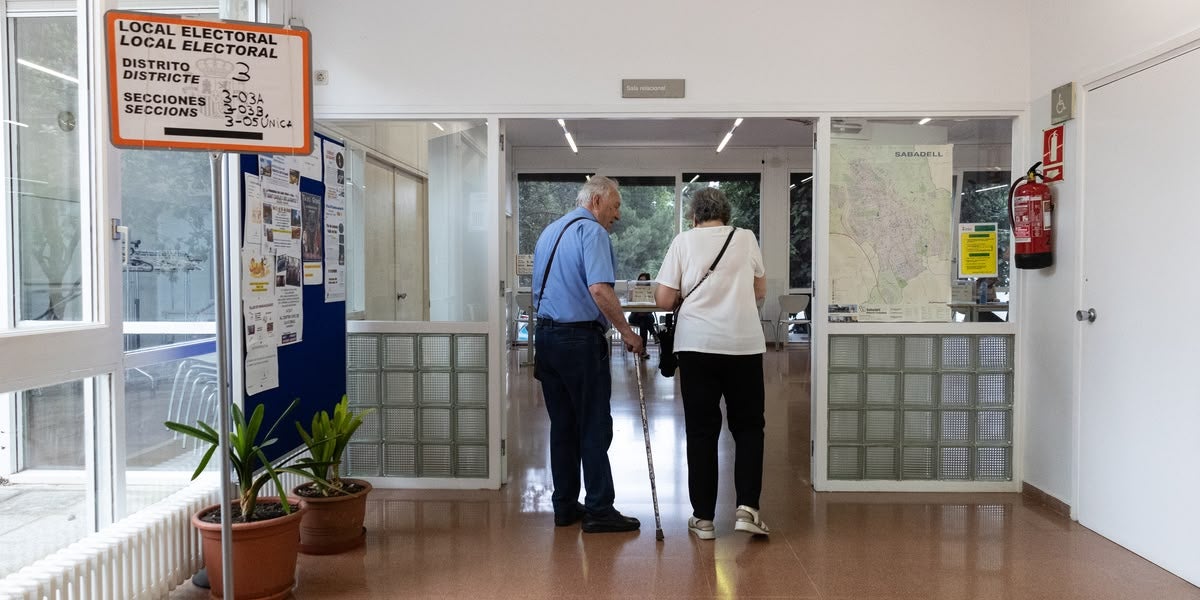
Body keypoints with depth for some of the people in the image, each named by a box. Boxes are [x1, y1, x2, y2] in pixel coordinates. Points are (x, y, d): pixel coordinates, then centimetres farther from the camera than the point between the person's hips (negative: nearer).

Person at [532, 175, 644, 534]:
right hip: (580, 339, -8)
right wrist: (627, 332, -17)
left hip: (546, 335, 9)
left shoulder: (549, 232, 18)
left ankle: (565, 506, 17)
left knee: (562, 426, 12)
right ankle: (599, 510, 1)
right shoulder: (592, 232, -11)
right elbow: (599, 289, -23)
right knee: (594, 427, -2)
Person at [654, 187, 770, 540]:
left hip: (697, 344, -1)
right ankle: (747, 507, 2)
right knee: (748, 426, 13)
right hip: (745, 343, 1)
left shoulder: (684, 241, 2)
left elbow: (663, 300, -1)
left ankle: (703, 518, 10)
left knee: (701, 431, 7)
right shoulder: (746, 239, 7)